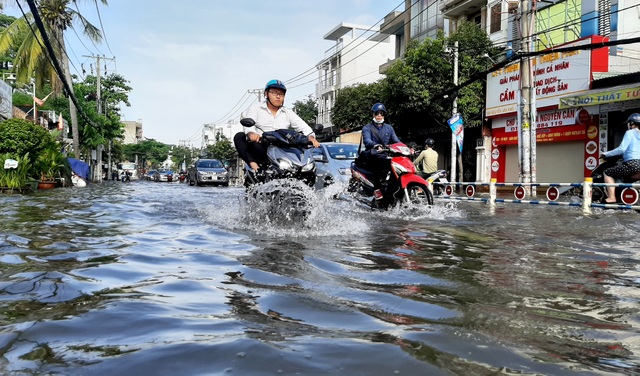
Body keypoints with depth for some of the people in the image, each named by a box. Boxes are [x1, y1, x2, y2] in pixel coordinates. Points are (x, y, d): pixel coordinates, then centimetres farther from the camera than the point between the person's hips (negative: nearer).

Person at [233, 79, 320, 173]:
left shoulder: (288, 113, 19)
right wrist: (251, 133, -34)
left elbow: (303, 126, 5)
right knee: (239, 136, -24)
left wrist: (311, 137, -19)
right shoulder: (256, 109, 11)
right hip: (261, 150, -2)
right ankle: (253, 164, -36)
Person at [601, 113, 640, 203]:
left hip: (632, 164, -9)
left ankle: (611, 198, -14)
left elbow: (622, 149, -13)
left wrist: (606, 154, -5)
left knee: (607, 173, -2)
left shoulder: (630, 133, -2)